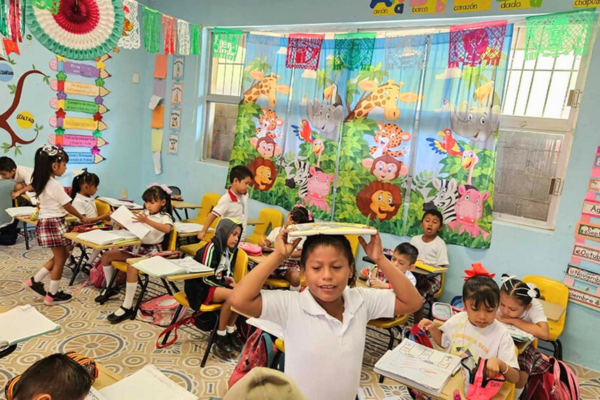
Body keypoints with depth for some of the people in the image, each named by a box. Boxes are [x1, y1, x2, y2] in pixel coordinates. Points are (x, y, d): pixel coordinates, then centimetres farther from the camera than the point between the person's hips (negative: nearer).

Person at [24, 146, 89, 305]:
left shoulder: (41, 183, 8)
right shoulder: (55, 185, -19)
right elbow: (68, 206, -13)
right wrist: (82, 218, 0)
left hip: (45, 222, 10)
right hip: (54, 224, -10)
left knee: (61, 255, 20)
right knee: (60, 259, 2)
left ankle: (35, 280, 24)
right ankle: (52, 295, 12)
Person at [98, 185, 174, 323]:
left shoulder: (165, 217, -9)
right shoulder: (144, 214, 15)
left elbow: (167, 229, -32)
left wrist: (147, 221, -40)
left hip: (151, 251, -8)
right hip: (136, 247, 8)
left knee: (132, 265, -35)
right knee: (106, 256, 4)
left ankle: (128, 307, -28)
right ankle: (109, 288, 26)